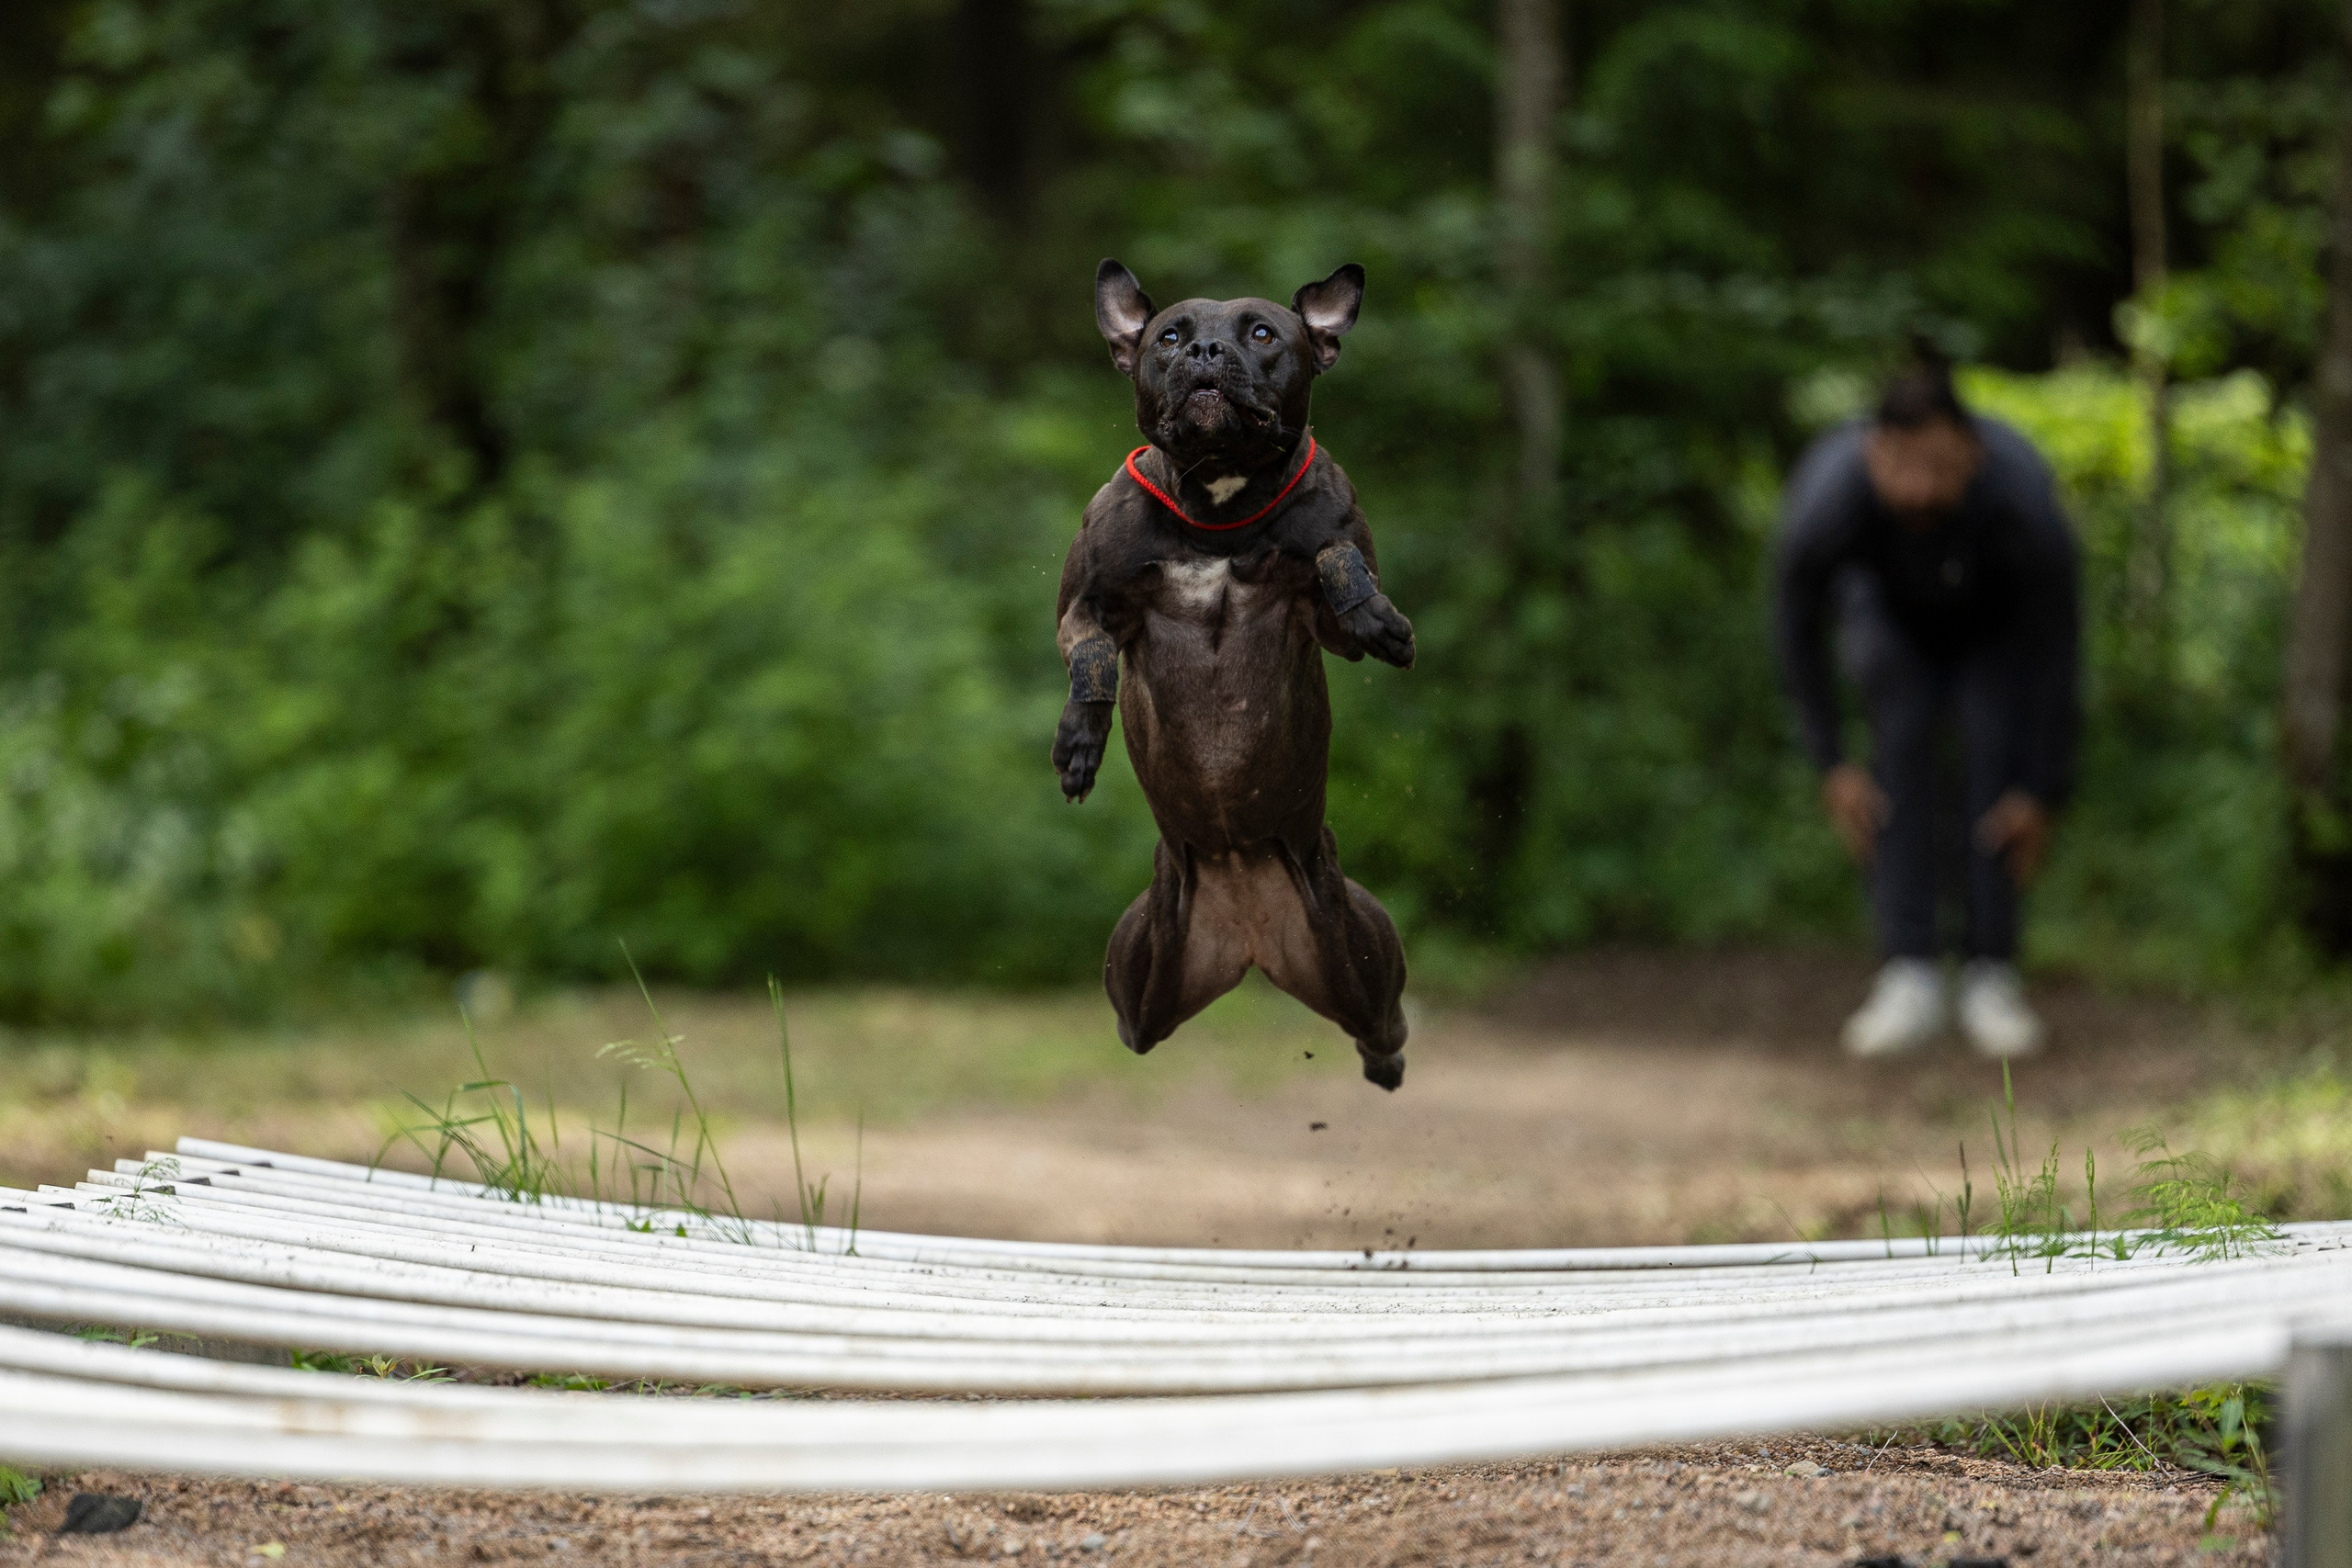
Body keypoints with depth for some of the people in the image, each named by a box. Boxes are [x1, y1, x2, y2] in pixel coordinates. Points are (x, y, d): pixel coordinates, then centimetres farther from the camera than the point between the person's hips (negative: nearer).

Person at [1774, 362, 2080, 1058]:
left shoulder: (2026, 511, -43)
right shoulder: (1824, 509, -41)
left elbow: (2058, 654, -26)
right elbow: (1797, 632, -19)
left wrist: (2043, 794, -20)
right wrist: (1831, 766, -16)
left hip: (1998, 615, 0)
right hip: (1888, 604, 0)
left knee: (1996, 753, -18)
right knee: (1906, 746, -19)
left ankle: (1991, 979, -11)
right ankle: (1910, 976, -18)